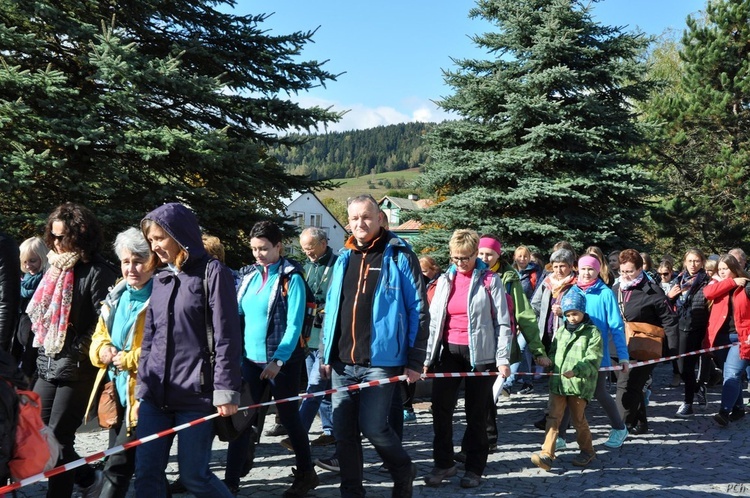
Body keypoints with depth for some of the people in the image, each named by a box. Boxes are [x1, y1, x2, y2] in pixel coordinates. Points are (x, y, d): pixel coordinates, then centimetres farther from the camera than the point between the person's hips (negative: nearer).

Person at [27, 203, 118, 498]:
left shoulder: (97, 272, -12)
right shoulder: (56, 268, 13)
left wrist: (77, 352, -19)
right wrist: (43, 350, 16)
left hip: (77, 370, -8)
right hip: (48, 365, 9)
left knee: (58, 437, -2)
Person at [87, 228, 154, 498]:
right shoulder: (116, 296, 12)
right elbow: (99, 337, 19)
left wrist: (128, 359, -16)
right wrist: (103, 351, -3)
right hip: (117, 391, 8)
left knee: (117, 467, -7)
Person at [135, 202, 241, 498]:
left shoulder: (212, 272, -7)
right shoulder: (160, 279, 13)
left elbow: (226, 336, -11)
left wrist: (226, 390, -14)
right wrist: (142, 383, 15)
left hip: (197, 394, -6)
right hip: (156, 394, 6)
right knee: (146, 473, 6)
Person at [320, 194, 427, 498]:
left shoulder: (399, 256, -3)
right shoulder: (344, 259, 14)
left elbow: (418, 310, -5)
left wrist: (415, 361, -9)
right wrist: (326, 355, 12)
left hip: (380, 361, -5)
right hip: (343, 363, 6)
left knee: (372, 427, -7)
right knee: (343, 432, 7)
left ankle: (403, 472, 21)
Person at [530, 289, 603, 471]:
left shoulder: (592, 332, -2)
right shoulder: (561, 331, 14)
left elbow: (592, 360, -11)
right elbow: (553, 352, 21)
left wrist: (576, 370, -26)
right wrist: (549, 362, -2)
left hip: (580, 384, -4)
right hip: (558, 382, 5)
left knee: (578, 419, 8)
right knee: (553, 417, -2)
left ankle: (587, 451, 29)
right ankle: (547, 454, -4)